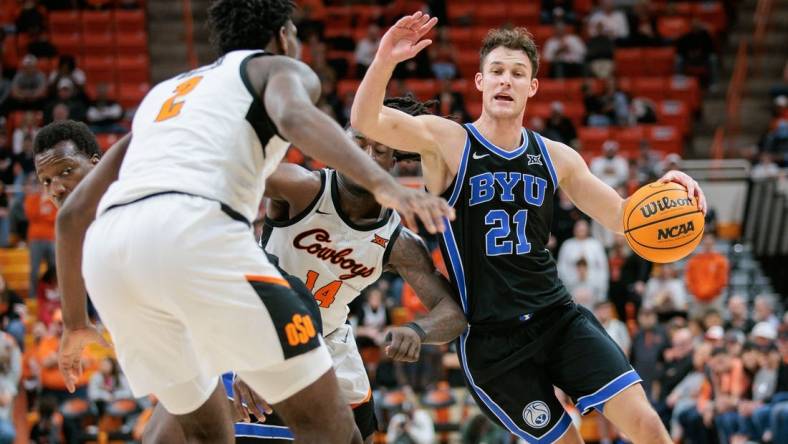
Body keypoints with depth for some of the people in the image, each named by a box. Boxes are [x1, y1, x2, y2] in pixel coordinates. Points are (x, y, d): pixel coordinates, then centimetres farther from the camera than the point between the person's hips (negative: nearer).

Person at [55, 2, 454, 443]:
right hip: (192, 229, -6)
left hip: (107, 248, 7)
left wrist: (75, 321, 47)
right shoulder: (279, 68, 20)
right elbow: (294, 116, -8)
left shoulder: (163, 93, 38)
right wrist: (382, 183, -22)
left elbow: (73, 214, 36)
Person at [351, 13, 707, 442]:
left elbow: (621, 218, 14)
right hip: (491, 339, -4)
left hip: (558, 317, 4)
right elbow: (365, 121, -21)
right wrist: (384, 61, -40)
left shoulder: (556, 157, 8)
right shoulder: (446, 141, -5)